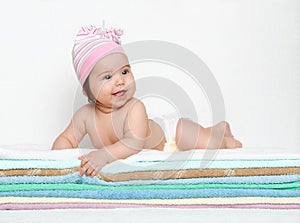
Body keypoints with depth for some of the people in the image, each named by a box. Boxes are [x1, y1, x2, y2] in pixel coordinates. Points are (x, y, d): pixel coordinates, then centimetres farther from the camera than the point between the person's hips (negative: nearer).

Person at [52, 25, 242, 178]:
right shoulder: (85, 115, -26)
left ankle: (224, 133, 32)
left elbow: (134, 143, -51)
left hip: (173, 135, -6)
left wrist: (103, 155, -62)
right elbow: (67, 139, -19)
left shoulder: (135, 108, -41)